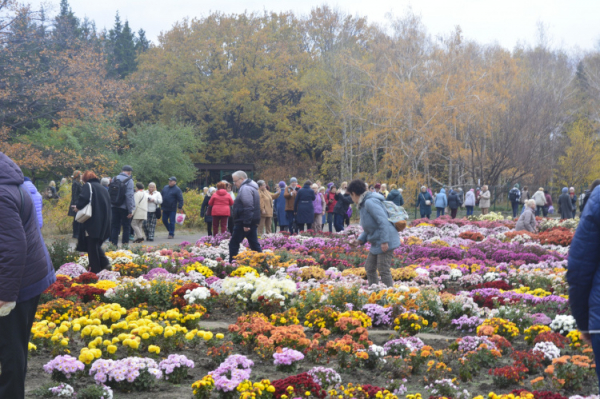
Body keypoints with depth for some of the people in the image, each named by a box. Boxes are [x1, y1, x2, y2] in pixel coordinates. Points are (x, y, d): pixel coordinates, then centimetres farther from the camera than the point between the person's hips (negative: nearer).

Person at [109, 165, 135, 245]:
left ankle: (113, 243, 8)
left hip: (114, 207, 5)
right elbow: (129, 196, -16)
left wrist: (110, 205, 13)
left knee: (114, 226, 10)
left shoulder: (114, 179, 8)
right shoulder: (129, 180, -11)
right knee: (126, 227, 5)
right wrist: (130, 210, -14)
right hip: (124, 208, -5)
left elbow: (109, 193, 9)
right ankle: (125, 244, 6)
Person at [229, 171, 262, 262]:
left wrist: (246, 224, -23)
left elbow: (248, 207, -22)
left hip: (243, 223, -10)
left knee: (234, 244, -4)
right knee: (254, 244, 10)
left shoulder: (245, 188, -14)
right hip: (253, 222, 10)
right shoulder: (251, 187, 19)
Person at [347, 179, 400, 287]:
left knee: (383, 270, -7)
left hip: (385, 243, -11)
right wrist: (360, 240, 13)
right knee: (369, 267, 17)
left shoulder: (370, 202, -19)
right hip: (376, 243, 11)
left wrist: (384, 241, -26)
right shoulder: (364, 204, 15)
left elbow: (383, 221, -25)